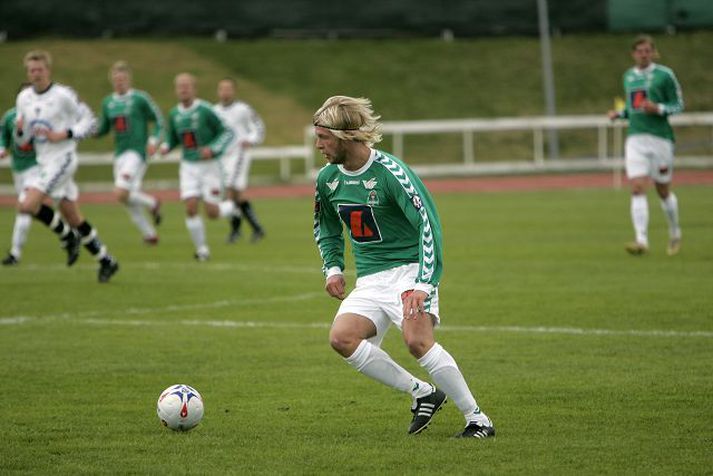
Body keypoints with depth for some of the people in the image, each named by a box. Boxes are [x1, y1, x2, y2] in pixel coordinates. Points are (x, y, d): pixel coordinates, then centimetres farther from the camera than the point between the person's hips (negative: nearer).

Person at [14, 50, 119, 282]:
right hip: (44, 162, 7)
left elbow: (89, 121, -6)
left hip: (63, 158, -7)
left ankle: (68, 236, 0)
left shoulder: (63, 94, -11)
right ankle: (106, 261, 21)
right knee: (74, 218, 10)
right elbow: (22, 140, 12)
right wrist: (19, 130, -11)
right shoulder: (24, 98, 7)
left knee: (28, 205, -20)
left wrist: (62, 135, -17)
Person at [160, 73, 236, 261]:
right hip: (188, 166, 4)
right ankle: (202, 249, 4)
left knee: (212, 213, -5)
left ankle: (233, 206, 29)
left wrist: (213, 149, -23)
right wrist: (165, 147, -5)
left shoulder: (205, 110, -13)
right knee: (190, 208, -10)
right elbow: (172, 138, 17)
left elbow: (227, 132, -9)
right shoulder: (174, 114, 3)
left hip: (209, 165, -4)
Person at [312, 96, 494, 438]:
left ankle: (477, 418, -15)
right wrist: (333, 268, 9)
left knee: (417, 340, -29)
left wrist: (424, 284, -28)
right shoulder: (328, 179, 5)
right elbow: (326, 229, 25)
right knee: (341, 337, -19)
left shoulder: (389, 172, -17)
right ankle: (422, 393, -6)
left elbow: (429, 223, -20)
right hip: (369, 280, 7)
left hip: (409, 268, -7)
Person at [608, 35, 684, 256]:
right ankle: (641, 240, -17)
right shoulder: (628, 76, 13)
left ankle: (675, 234, 30)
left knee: (663, 191, 7)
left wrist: (658, 109, -18)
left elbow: (678, 105, 0)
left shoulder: (664, 75, -3)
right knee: (637, 189, -11)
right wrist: (620, 113, 6)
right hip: (635, 138, 3)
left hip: (660, 137, -3)